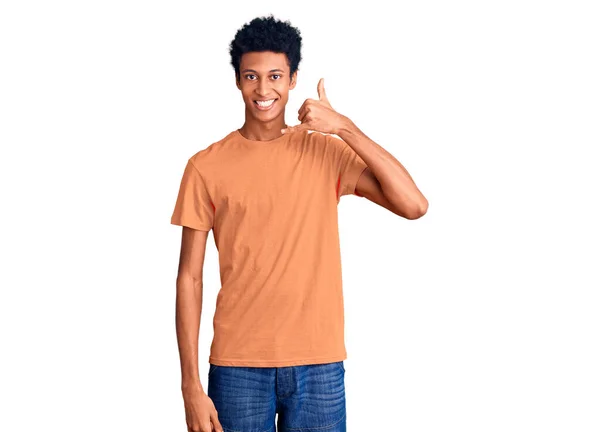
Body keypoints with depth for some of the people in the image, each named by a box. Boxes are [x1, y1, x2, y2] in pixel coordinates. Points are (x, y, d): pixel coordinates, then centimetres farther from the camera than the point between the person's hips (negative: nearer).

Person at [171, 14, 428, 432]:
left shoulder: (327, 151, 1)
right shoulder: (207, 166, -1)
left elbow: (414, 205, -11)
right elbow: (190, 278, -1)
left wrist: (345, 127, -15)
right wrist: (191, 385, -5)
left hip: (319, 364, 1)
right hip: (237, 365, 0)